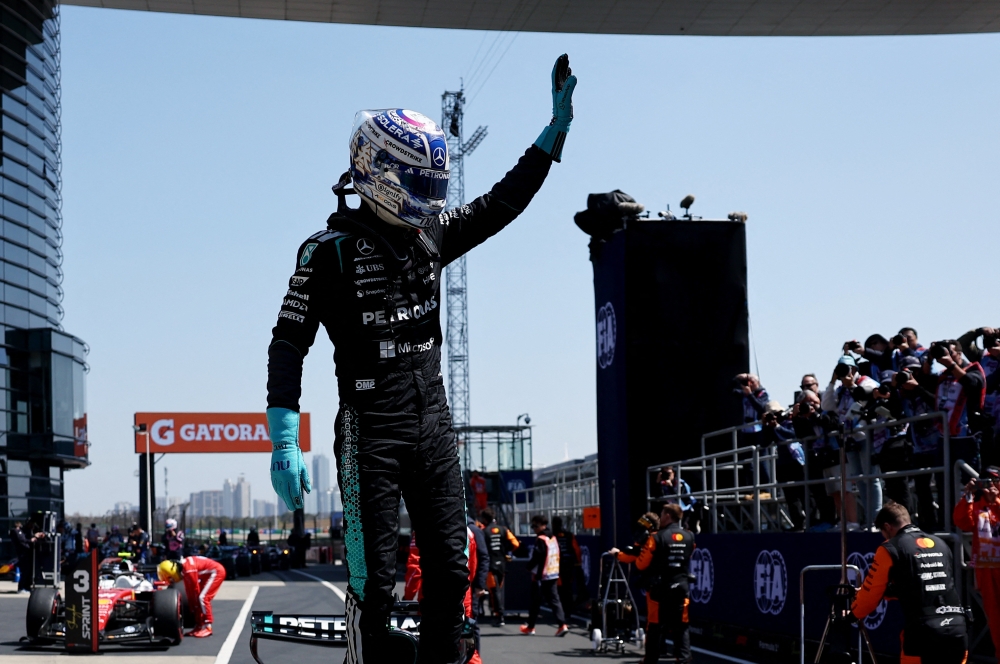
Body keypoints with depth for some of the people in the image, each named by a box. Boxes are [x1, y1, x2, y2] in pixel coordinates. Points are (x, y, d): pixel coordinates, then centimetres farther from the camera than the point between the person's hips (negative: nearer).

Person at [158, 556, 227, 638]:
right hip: (208, 574, 10)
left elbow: (195, 589, -17)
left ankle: (207, 627, -12)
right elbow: (189, 590, 10)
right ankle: (199, 625, 13)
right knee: (198, 598, 8)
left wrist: (195, 606, -4)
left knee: (202, 597, -15)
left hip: (216, 572, -10)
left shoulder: (188, 570, -26)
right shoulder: (183, 569, 3)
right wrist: (192, 608, 13)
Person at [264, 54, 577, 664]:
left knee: (451, 566, 6)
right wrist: (284, 441, -16)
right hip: (371, 431, -6)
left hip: (434, 424, 6)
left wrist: (558, 126, 11)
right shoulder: (331, 249, -8)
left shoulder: (432, 235, 8)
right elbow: (289, 342, -9)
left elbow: (503, 203, 17)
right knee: (375, 574, -4)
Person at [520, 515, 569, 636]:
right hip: (553, 575, 7)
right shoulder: (553, 538, 11)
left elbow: (537, 557, -19)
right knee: (554, 600, 4)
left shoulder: (541, 539, -16)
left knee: (536, 601, 5)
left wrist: (530, 565, -2)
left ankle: (530, 627, 15)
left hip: (541, 575, -7)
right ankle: (562, 625, -10)